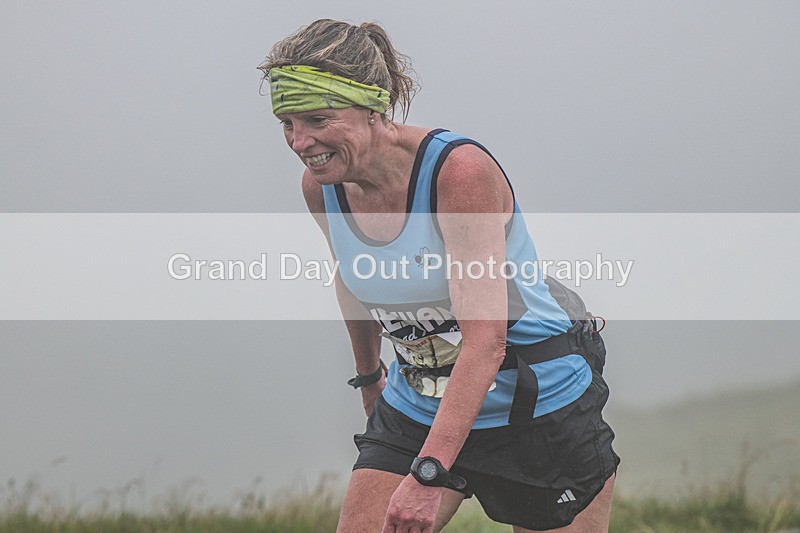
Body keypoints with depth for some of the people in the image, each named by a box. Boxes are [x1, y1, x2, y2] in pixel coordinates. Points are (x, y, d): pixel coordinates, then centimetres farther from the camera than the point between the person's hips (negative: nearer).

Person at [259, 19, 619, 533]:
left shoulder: (460, 170, -26)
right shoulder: (321, 186, -7)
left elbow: (485, 341, -31)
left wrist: (428, 474, -39)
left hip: (544, 410, -5)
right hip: (418, 410, 5)